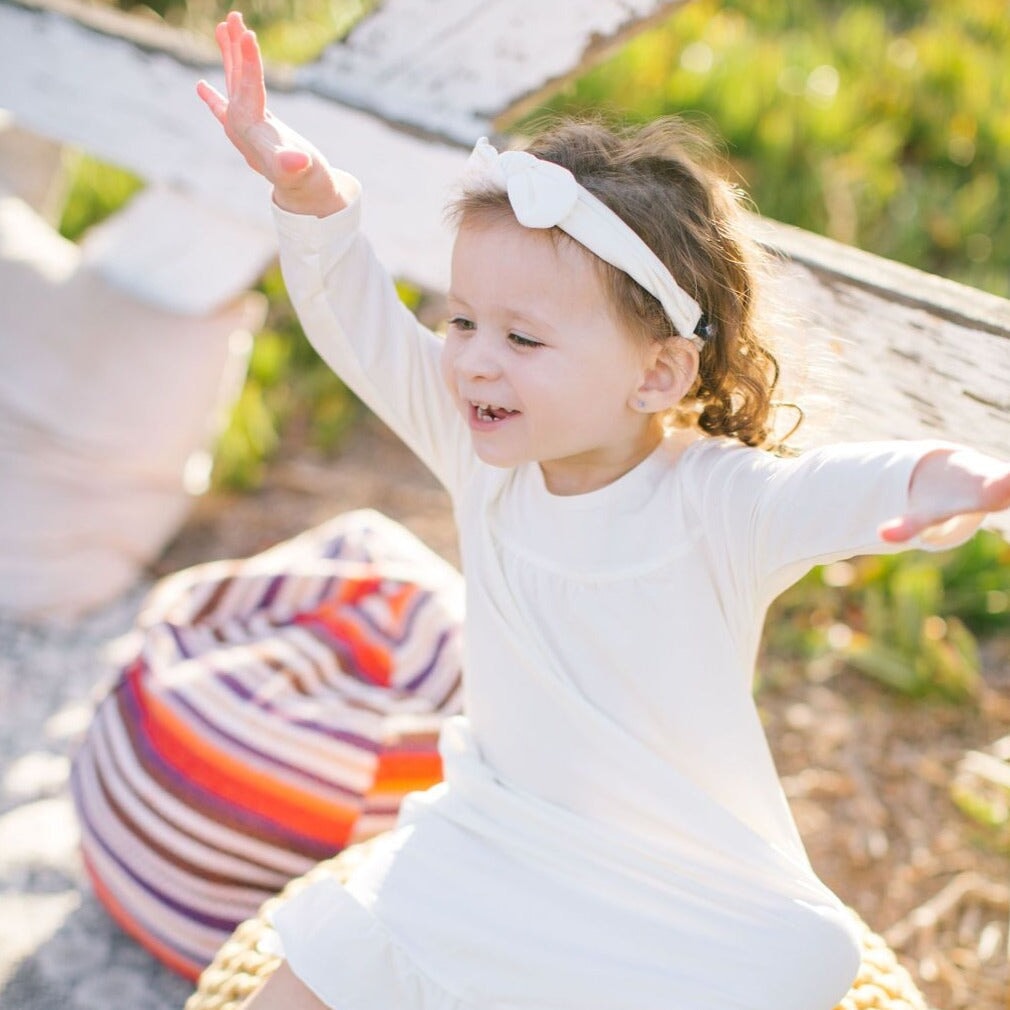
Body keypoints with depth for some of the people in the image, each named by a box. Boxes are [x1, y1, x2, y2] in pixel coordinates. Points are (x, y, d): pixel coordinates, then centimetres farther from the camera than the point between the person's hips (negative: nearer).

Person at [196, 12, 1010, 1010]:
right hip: (487, 842, 4)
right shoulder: (481, 450, -10)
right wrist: (308, 196, -21)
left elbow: (837, 491, -44)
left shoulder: (717, 504, -25)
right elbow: (360, 324, -5)